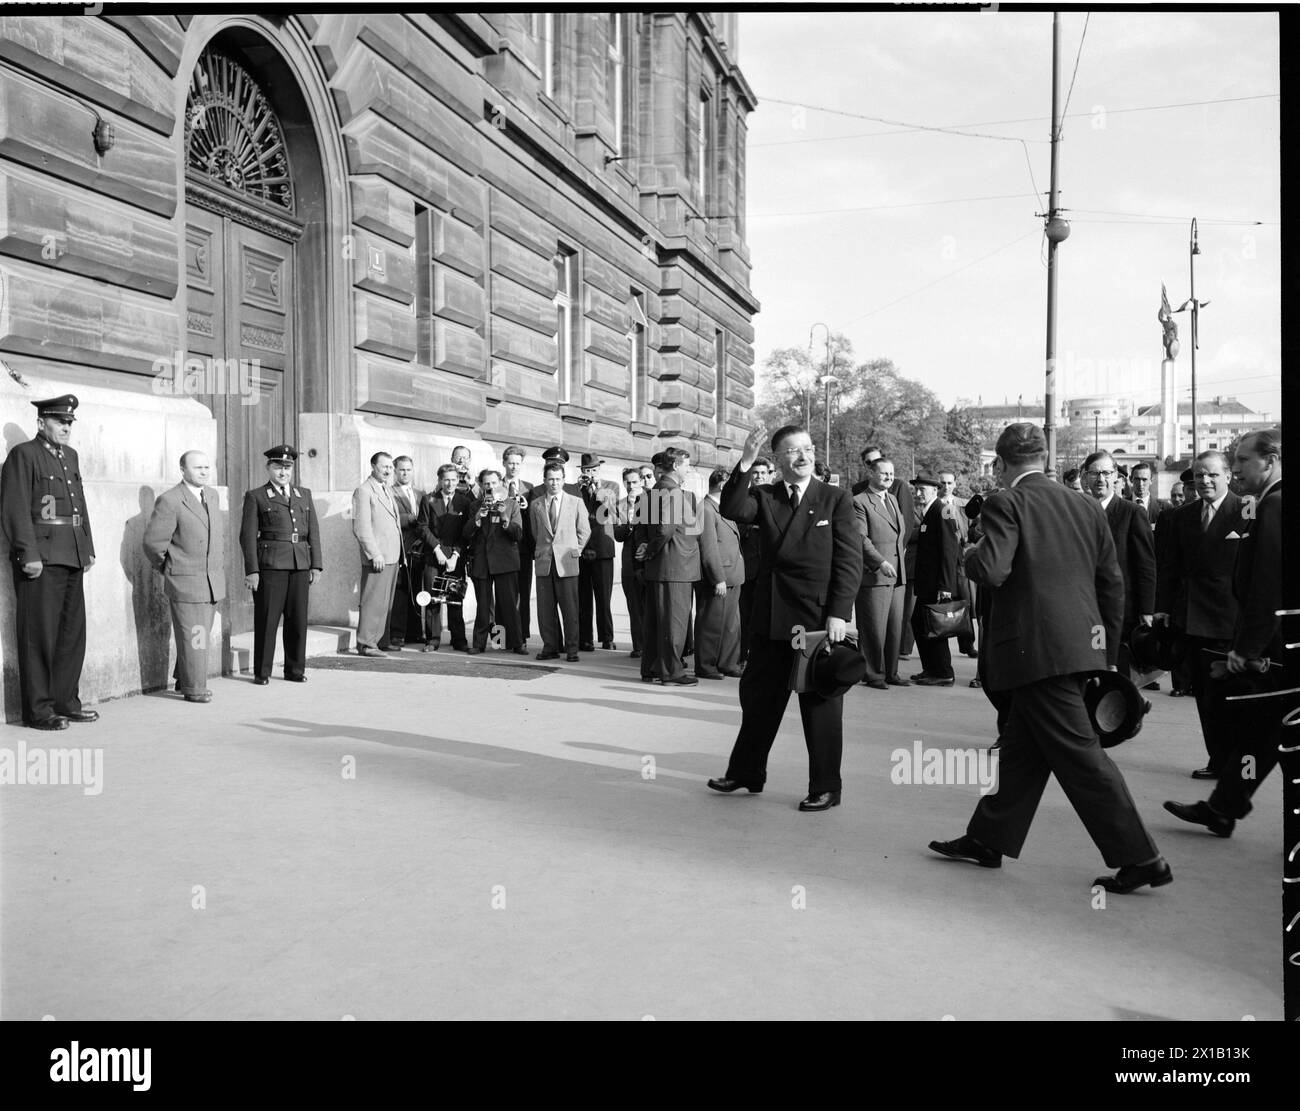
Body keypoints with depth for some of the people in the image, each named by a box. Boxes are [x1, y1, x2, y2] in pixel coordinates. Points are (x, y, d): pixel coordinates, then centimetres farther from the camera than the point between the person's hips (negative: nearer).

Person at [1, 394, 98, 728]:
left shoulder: (70, 456, 18)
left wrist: (88, 549, 15)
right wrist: (29, 555, -18)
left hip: (72, 559, 8)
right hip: (41, 561, -8)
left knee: (73, 633, 11)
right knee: (39, 636, -2)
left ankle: (66, 702, 20)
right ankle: (38, 710, 4)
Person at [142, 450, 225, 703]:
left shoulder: (211, 499, 13)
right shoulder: (169, 501, -11)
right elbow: (153, 541, -11)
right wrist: (167, 569, -1)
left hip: (213, 583, 7)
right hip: (185, 583, -7)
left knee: (203, 635, 14)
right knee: (193, 637, -4)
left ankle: (183, 680, 30)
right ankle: (194, 689, 5)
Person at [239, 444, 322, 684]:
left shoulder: (304, 494, 16)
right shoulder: (255, 496, 3)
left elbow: (313, 531, 14)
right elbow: (248, 535, -2)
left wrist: (316, 564, 5)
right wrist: (251, 570, -9)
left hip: (300, 565, 4)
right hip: (269, 565, -4)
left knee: (298, 619, 6)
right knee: (266, 620, -1)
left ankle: (295, 669, 15)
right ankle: (262, 672, 7)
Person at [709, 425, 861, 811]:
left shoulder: (836, 499, -1)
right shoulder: (764, 497, 7)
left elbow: (850, 561, -5)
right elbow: (731, 511, -14)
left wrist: (838, 614, -14)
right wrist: (744, 465, -26)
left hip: (820, 619, -3)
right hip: (771, 618, 4)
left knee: (821, 705, 4)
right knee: (757, 696, 13)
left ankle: (825, 788, 16)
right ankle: (746, 773, 29)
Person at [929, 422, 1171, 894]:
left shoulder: (1004, 504, -10)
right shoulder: (1085, 507, 11)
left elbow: (992, 570, -22)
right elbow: (1112, 583, 13)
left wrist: (972, 554, 1)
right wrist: (1107, 652, 21)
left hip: (1038, 649, -8)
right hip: (1081, 643, 8)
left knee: (1079, 753, -3)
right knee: (1021, 745, 16)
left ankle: (1140, 858, 1)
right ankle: (988, 839, 27)